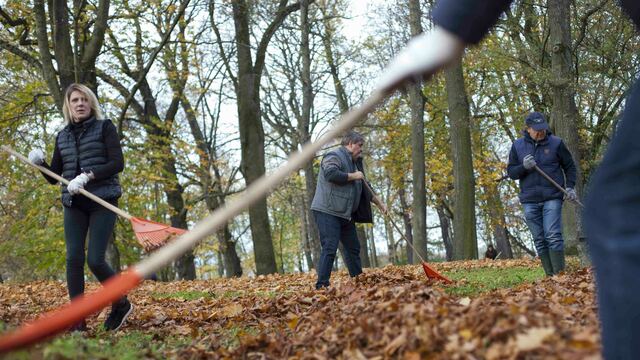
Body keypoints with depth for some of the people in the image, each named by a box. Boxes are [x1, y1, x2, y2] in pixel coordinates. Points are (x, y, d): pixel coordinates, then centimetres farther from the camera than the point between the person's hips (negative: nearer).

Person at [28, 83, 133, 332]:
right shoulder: (62, 136, 15)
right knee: (74, 259, -7)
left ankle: (122, 304, 12)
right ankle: (78, 322, -2)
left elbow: (117, 163, -9)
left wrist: (87, 176, -22)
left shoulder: (105, 127, 2)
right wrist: (40, 163, -3)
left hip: (103, 201, -4)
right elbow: (54, 178, 17)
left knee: (95, 260, -12)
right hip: (74, 204, 4)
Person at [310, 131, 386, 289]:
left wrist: (379, 203, 26)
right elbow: (331, 173, -29)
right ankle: (322, 286, -17)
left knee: (353, 248, 13)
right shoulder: (334, 156, -8)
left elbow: (364, 188, 29)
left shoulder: (353, 162, 23)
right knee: (329, 248, -16)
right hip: (328, 212, -10)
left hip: (345, 214, 10)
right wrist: (353, 176, -17)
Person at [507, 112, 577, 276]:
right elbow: (511, 172, 7)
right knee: (539, 240, 4)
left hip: (552, 198, -3)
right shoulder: (518, 146, 6)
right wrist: (524, 167, -13)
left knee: (553, 236, -12)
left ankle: (560, 274, -9)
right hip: (530, 201, 3)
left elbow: (569, 166, 9)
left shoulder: (556, 143, 1)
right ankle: (550, 276, 10)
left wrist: (570, 187, -3)